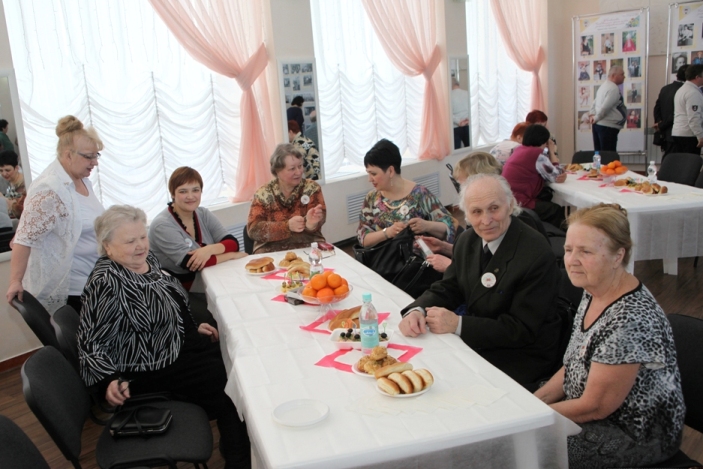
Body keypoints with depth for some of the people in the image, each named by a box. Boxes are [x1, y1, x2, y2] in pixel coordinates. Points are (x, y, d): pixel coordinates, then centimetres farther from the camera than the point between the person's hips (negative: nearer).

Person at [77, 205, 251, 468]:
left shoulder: (147, 259, 0)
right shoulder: (107, 284, -26)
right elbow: (93, 345, -22)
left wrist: (193, 327, 13)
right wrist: (110, 382, -35)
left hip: (179, 342, 9)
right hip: (153, 369, -9)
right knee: (232, 387, -9)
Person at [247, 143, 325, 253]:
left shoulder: (312, 188, 2)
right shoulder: (262, 194, -1)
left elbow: (320, 218, -6)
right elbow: (253, 229, -8)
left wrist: (311, 224, -30)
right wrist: (288, 226, -21)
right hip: (271, 252, 0)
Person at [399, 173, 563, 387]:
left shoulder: (536, 254, -22)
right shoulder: (468, 240, 0)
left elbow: (523, 329, -21)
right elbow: (446, 289, 5)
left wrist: (458, 324, -28)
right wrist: (416, 311, -17)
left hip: (521, 358, -6)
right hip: (475, 342, 6)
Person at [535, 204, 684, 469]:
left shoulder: (629, 321, -30)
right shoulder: (594, 292, -3)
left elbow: (594, 406, -23)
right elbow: (577, 365, 8)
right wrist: (534, 400, -3)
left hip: (638, 436, -8)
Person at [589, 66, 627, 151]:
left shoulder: (603, 86, 17)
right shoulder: (614, 89, -14)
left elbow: (594, 104, 23)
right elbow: (605, 107, -21)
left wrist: (593, 116, 12)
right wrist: (596, 118, -8)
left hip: (597, 125, 10)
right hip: (607, 126, -10)